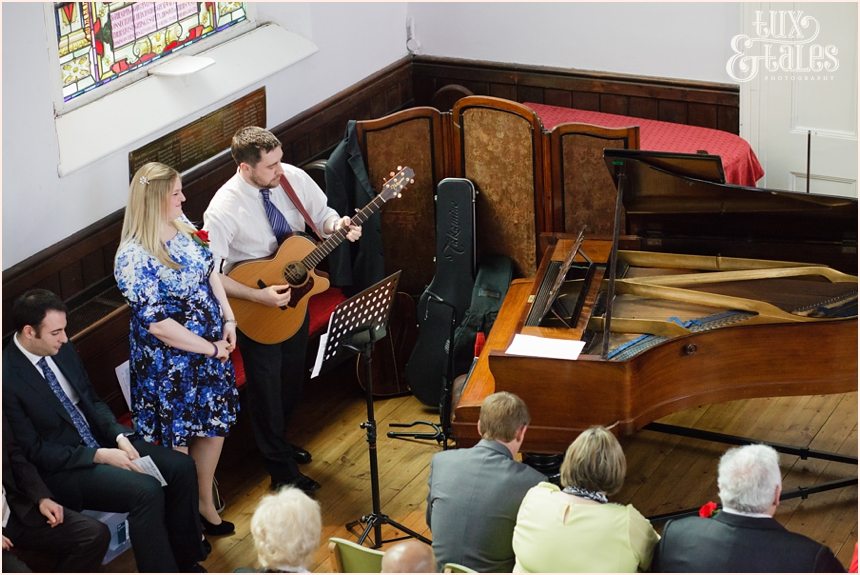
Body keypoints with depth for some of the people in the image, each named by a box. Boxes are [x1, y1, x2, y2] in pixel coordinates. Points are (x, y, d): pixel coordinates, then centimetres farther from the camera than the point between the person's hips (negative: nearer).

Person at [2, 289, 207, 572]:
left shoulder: (62, 350, 1)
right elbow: (33, 451, -18)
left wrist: (120, 437, -6)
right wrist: (100, 456, -20)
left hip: (101, 442, 8)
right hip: (61, 468, -8)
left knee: (181, 467, -6)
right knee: (146, 490, -28)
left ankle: (185, 561, 7)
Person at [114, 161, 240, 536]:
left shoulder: (182, 224, -2)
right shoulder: (134, 257, -26)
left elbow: (210, 270, 10)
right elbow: (157, 323, -24)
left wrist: (228, 320, -2)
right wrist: (210, 348, -17)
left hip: (213, 346, 8)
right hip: (169, 362, -8)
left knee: (215, 426, 20)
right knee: (177, 442, 9)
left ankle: (206, 505, 42)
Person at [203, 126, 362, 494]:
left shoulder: (293, 178, -14)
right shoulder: (224, 210, -29)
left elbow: (321, 214, 2)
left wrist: (338, 225, -20)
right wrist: (259, 296, -31)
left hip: (294, 293, 6)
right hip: (257, 310, -6)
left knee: (292, 377, 24)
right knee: (267, 385, 9)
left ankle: (279, 441, 50)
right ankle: (281, 470, 28)